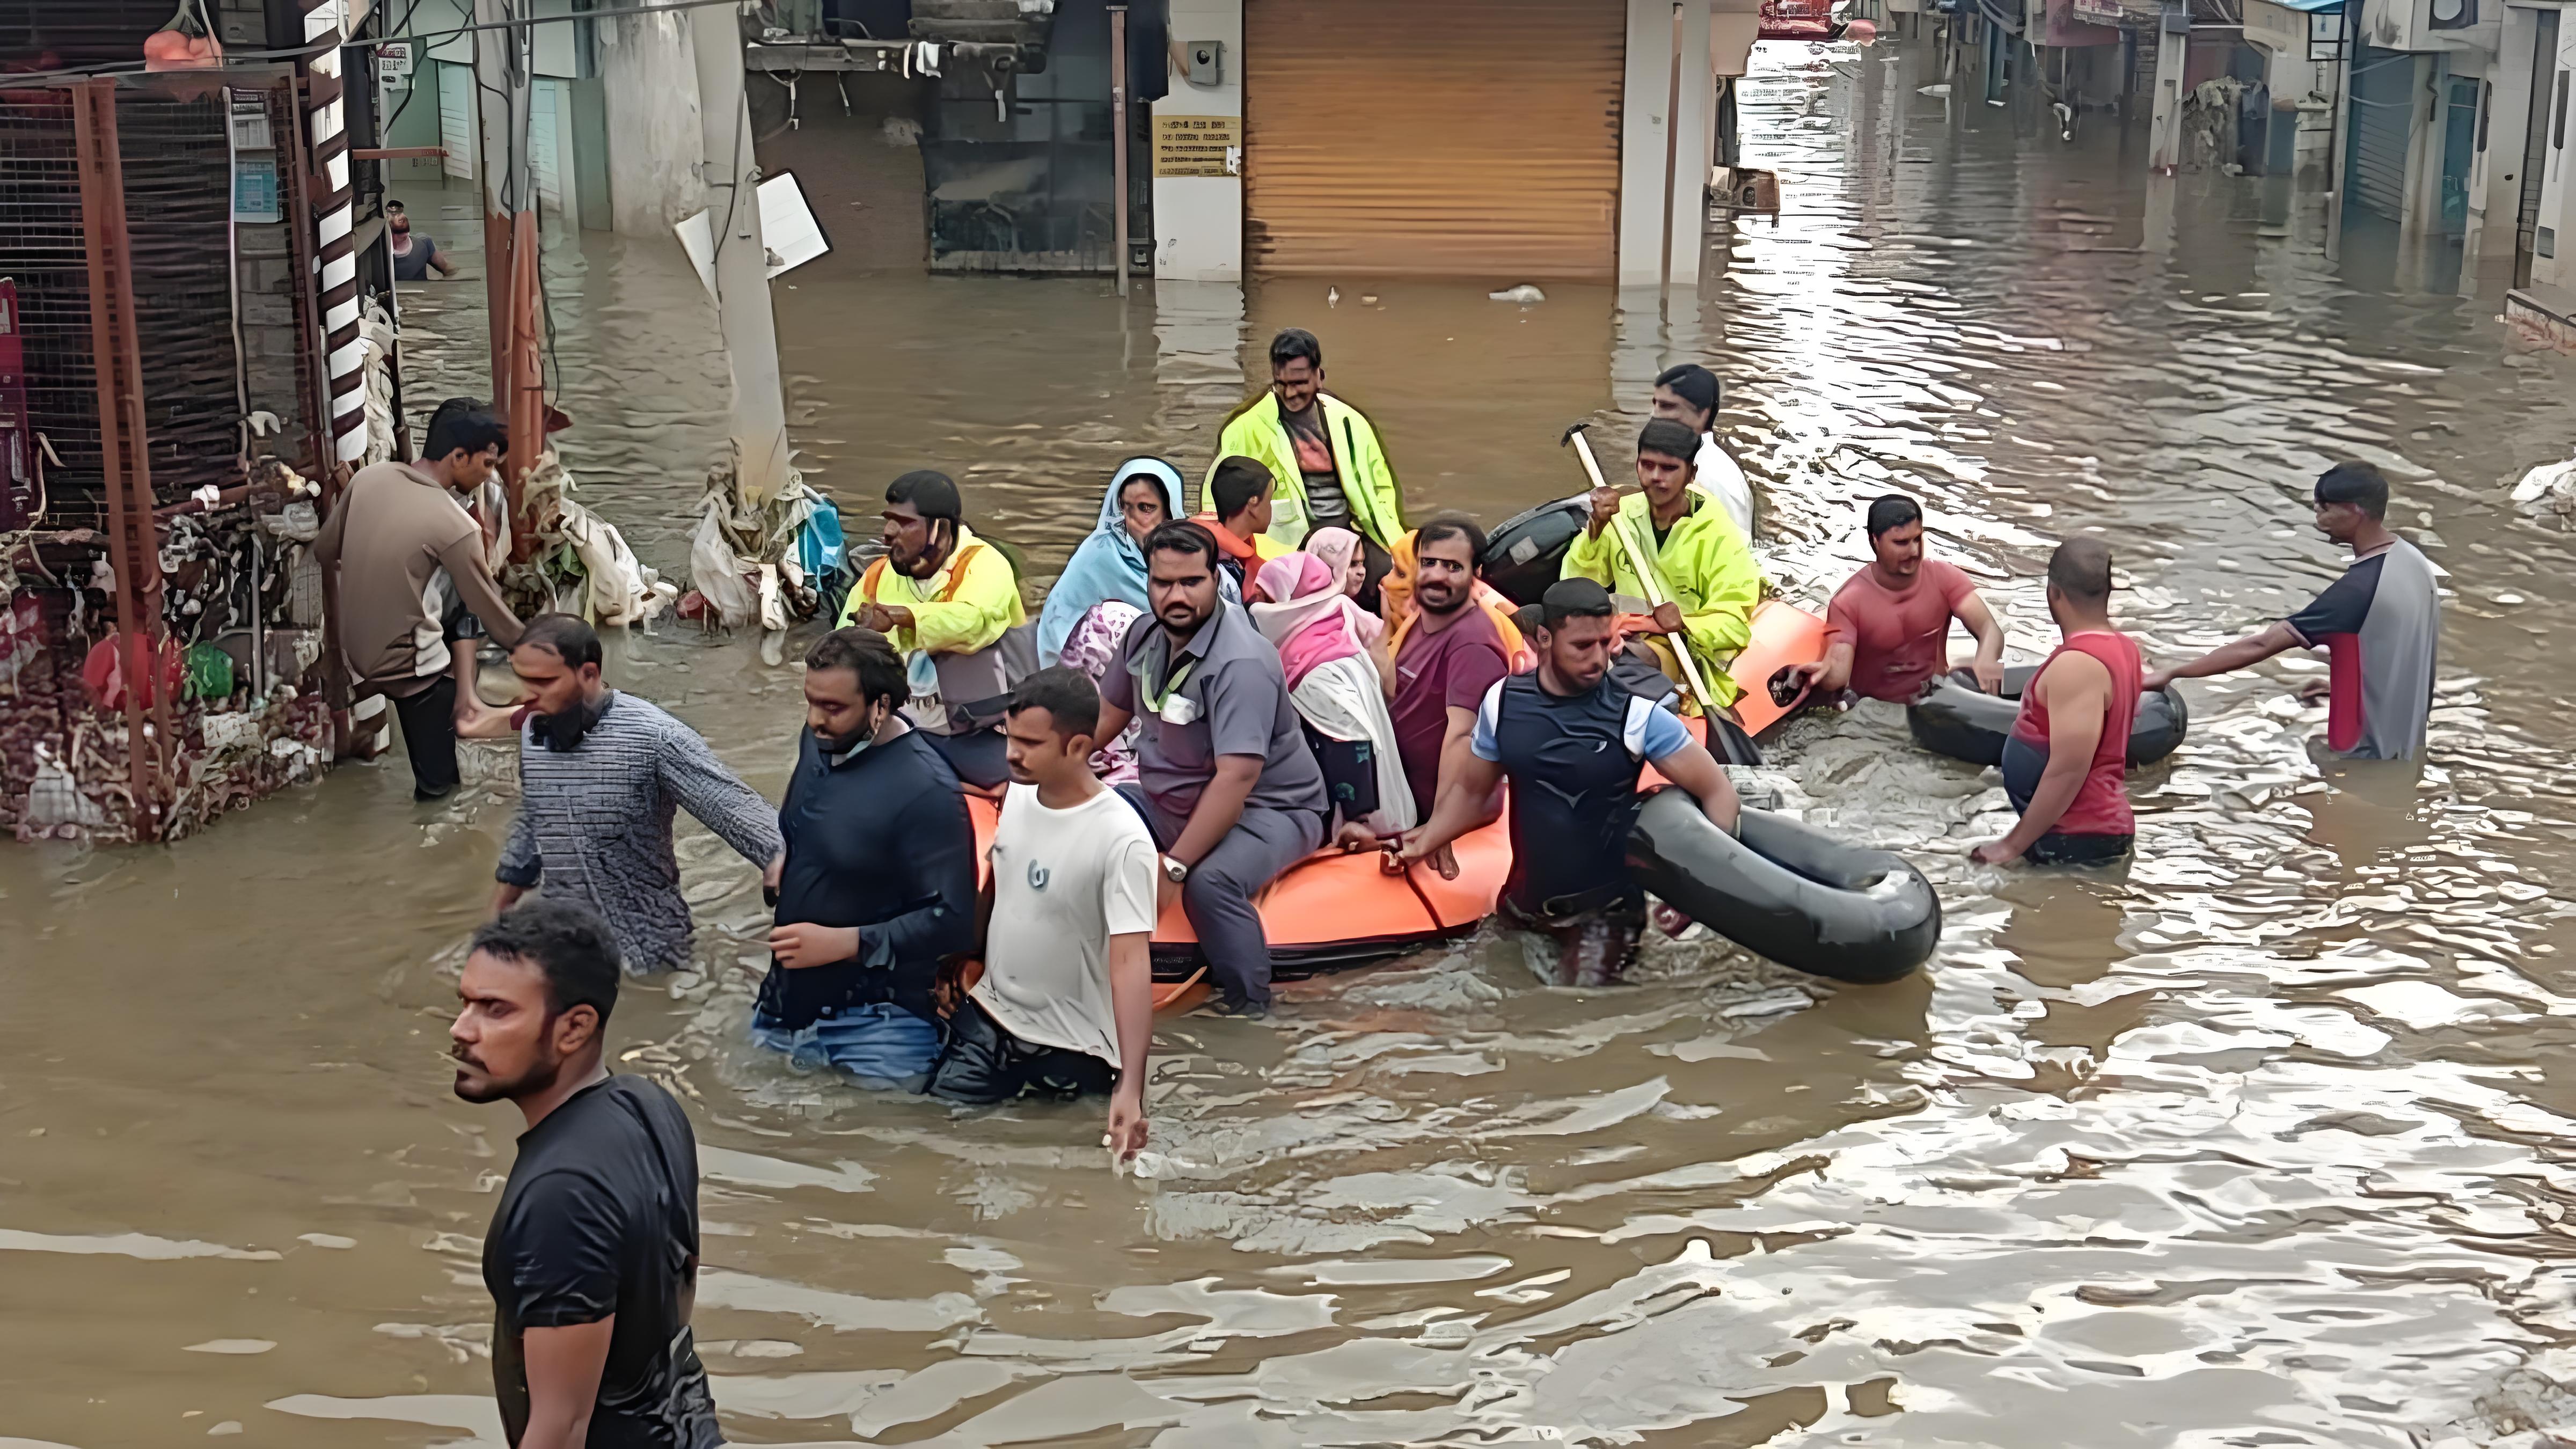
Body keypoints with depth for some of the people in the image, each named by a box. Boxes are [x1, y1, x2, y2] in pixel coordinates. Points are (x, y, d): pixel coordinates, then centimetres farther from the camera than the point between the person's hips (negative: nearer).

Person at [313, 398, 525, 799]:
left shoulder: (369, 477, -3)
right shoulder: (455, 526, -21)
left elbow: (324, 552, 9)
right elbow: (491, 610, -13)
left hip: (358, 652, 7)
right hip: (409, 662, -7)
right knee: (437, 784, 7)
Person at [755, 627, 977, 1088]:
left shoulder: (926, 790, -22)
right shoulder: (820, 740, 2)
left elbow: (953, 920, -24)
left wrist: (843, 942, -23)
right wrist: (783, 866, 9)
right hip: (786, 1002, 8)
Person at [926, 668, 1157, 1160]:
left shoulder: (1121, 840, -24)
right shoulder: (1017, 795, -2)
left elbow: (1131, 962, -29)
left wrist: (1130, 1090, -36)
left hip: (1068, 1055, -6)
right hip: (984, 1022, 6)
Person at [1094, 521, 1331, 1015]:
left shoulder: (1241, 662, -27)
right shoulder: (1147, 634, -1)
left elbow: (1237, 776, -34)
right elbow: (1107, 715, 14)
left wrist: (1174, 867, -35)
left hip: (1268, 807, -8)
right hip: (1169, 802, 8)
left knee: (1210, 881, -38)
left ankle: (1249, 1013, -19)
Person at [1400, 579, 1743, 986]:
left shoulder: (1637, 715, -14)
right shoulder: (1504, 702, -5)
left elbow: (1717, 791, -10)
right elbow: (1471, 792, 10)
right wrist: (1423, 844, -1)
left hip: (1605, 911, -4)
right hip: (1523, 907, 4)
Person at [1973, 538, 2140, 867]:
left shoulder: (2077, 665, -18)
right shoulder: (2123, 648, 10)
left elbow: (2069, 769, -22)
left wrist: (2014, 844, -18)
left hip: (2074, 840, -9)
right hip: (2102, 828, 9)